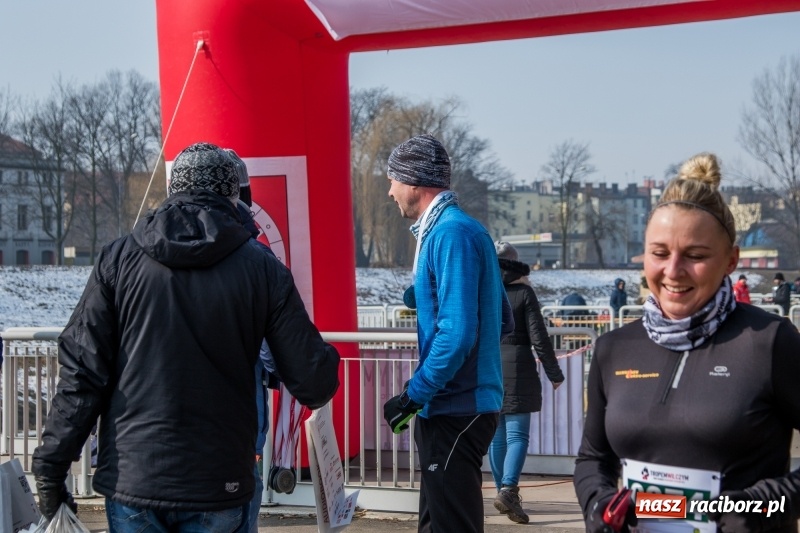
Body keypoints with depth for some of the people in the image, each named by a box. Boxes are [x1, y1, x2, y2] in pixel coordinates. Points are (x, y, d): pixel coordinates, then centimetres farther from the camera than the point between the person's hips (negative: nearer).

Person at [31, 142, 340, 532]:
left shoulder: (118, 259, -1)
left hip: (131, 485, 1)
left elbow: (81, 372, -3)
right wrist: (328, 360, 19)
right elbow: (314, 384, -4)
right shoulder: (263, 269, -3)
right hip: (219, 490, 0)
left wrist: (50, 467, 3)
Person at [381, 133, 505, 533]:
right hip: (455, 405, 10)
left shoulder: (453, 234, -17)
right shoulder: (444, 229, 14)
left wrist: (413, 396, -18)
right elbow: (499, 320, 19)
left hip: (455, 410, -10)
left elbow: (458, 332, -24)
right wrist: (419, 298, 14)